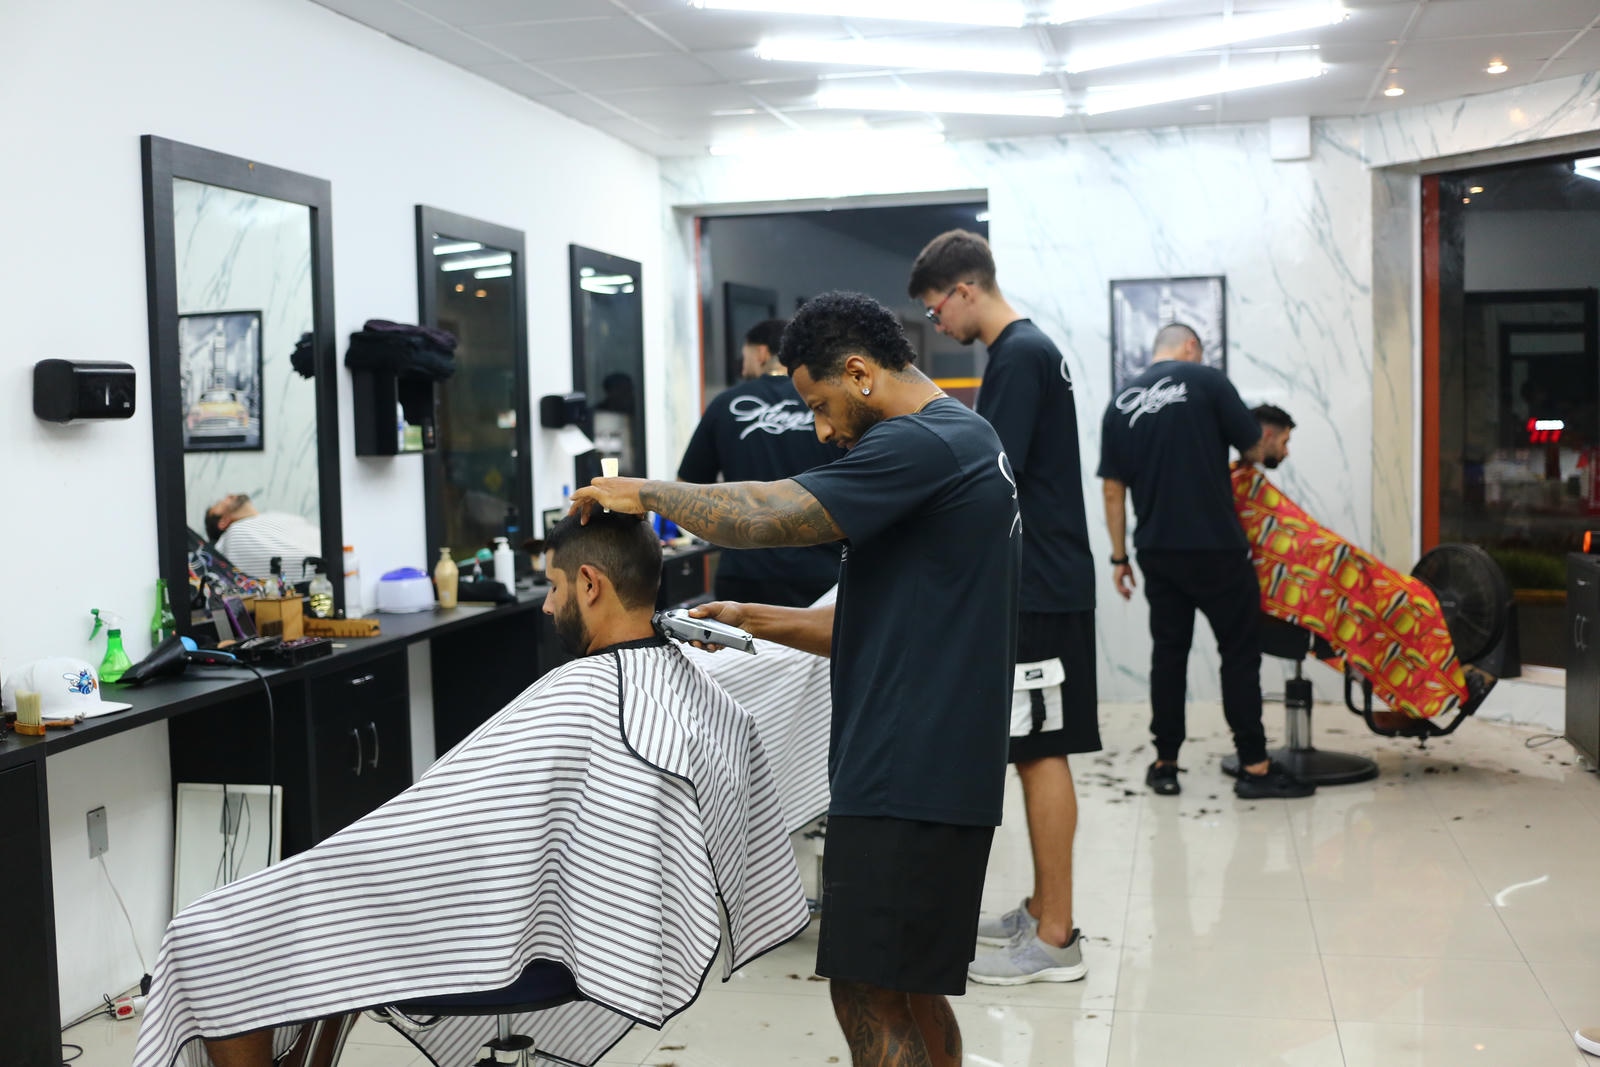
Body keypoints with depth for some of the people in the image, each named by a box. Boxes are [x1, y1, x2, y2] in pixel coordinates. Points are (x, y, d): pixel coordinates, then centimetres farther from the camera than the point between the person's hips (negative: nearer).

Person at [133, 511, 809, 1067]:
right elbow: (758, 877, 6)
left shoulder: (569, 705, -28)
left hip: (500, 946, -9)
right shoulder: (711, 700, -3)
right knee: (321, 886, 27)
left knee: (209, 941, 6)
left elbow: (430, 828, -19)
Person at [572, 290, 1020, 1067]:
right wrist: (756, 621, 14)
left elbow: (761, 517, -21)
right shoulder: (963, 440, 18)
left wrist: (643, 493, -6)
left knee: (869, 995, -4)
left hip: (907, 778, -10)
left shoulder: (919, 445, -15)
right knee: (907, 990, 16)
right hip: (931, 771, 10)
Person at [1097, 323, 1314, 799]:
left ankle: (1165, 764, 14)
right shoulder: (1206, 381, -5)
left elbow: (1113, 491, 7)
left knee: (1168, 650, 11)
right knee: (1240, 650, 3)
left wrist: (1119, 557, 13)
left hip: (1156, 549, 5)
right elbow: (1255, 449, 1)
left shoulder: (1120, 403, 7)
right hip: (1215, 546, -4)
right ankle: (1254, 766, 5)